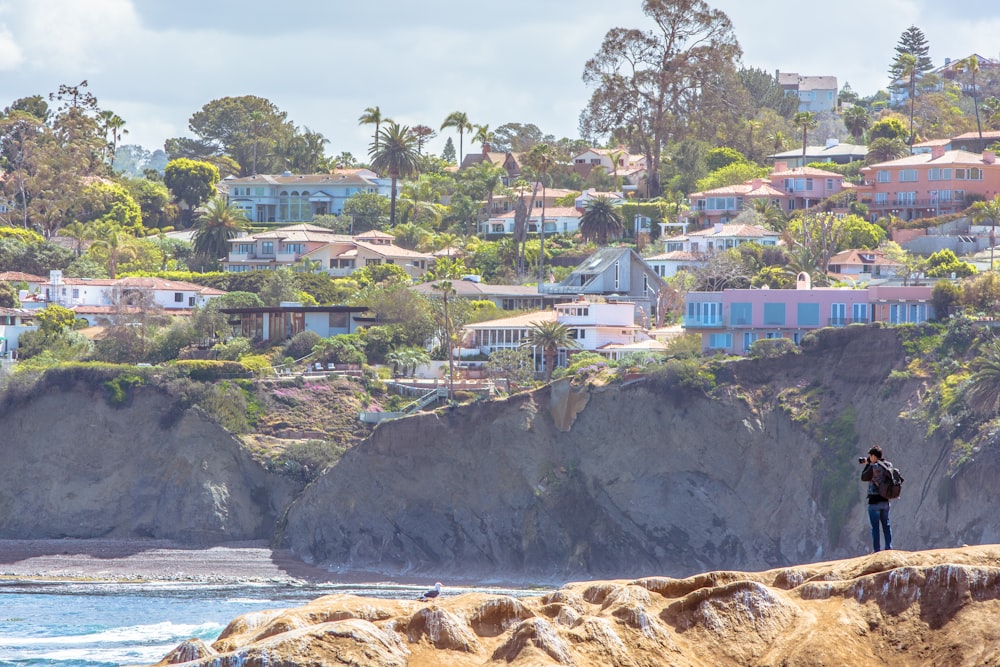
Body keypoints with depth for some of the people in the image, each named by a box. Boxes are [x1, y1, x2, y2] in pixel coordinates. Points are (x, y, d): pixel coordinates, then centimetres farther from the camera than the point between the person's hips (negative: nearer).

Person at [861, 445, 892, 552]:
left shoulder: (873, 467, -16)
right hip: (885, 500, 7)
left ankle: (877, 549, -2)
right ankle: (889, 547, 13)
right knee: (886, 525, 13)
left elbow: (863, 478, -7)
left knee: (875, 527, -1)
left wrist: (867, 464, 2)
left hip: (874, 500, -7)